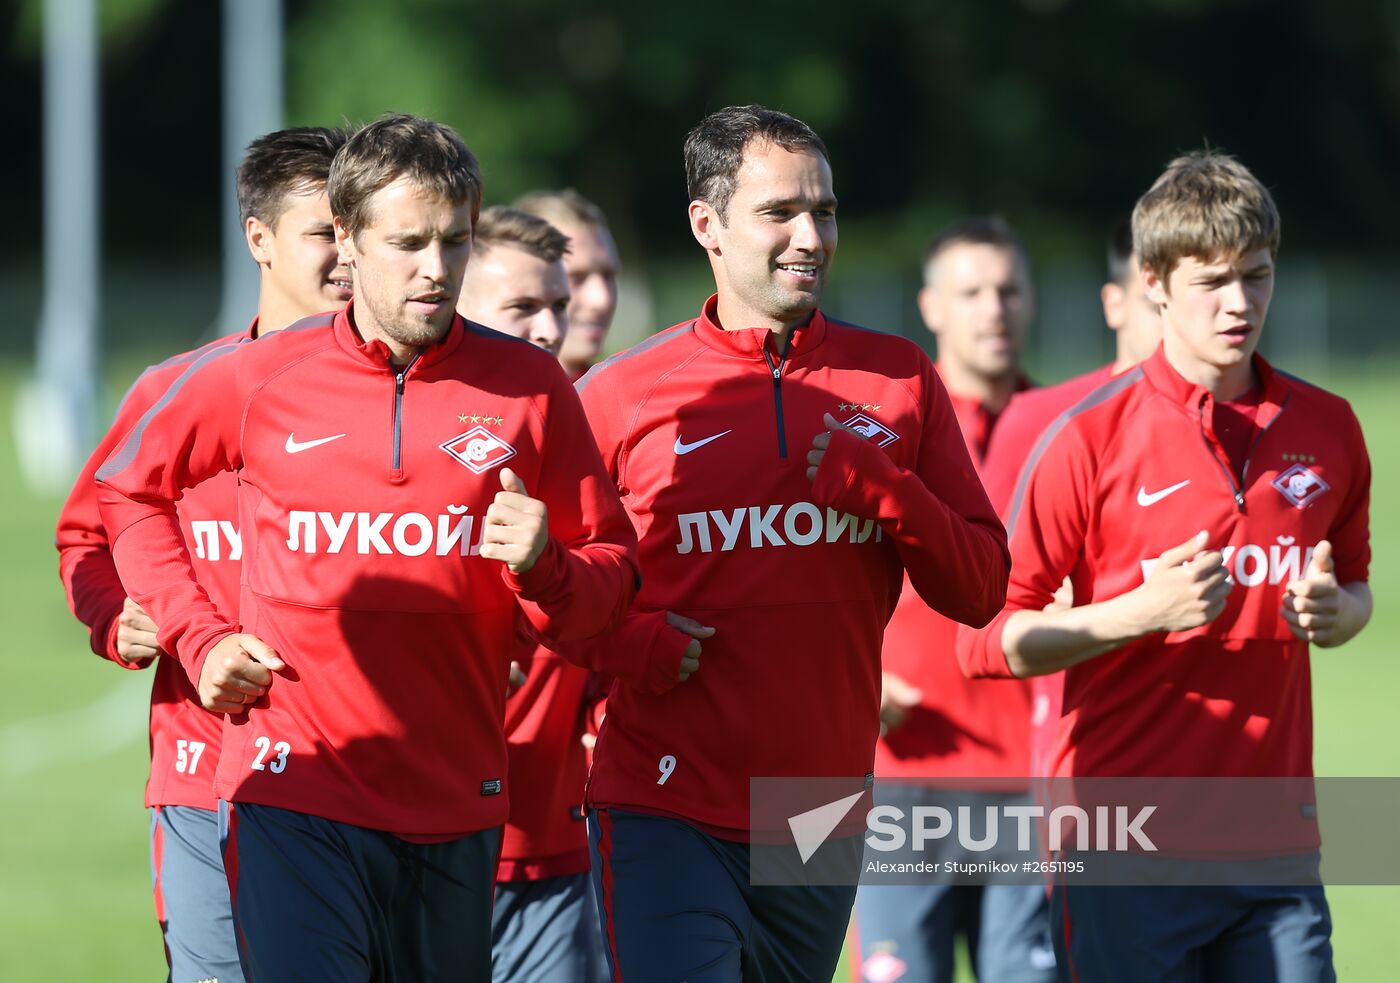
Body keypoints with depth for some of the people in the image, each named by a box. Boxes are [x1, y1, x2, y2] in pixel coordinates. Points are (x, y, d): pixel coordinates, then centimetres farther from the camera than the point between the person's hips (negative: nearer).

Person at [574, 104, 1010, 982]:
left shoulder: (898, 380, 7)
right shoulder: (622, 395, -1)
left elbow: (978, 589, 6)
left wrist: (875, 483, -10)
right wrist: (635, 644, -12)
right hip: (666, 818, -4)